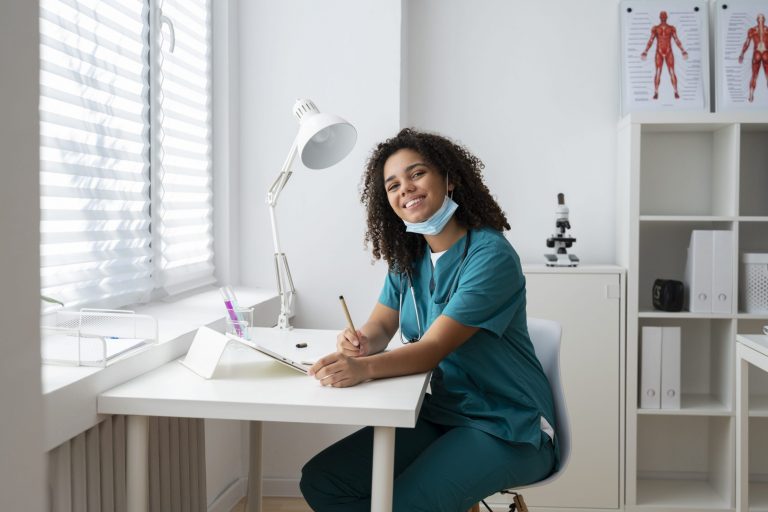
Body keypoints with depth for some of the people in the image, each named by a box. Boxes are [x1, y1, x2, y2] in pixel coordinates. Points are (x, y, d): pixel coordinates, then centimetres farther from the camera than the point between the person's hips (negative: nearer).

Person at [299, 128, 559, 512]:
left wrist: (364, 369, -42)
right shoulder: (408, 257, 6)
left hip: (504, 430, -7)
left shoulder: (491, 256, -18)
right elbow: (380, 325, 2)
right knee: (319, 481, -7)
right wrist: (361, 342, -22)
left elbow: (434, 347, -25)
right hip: (435, 415, 7)